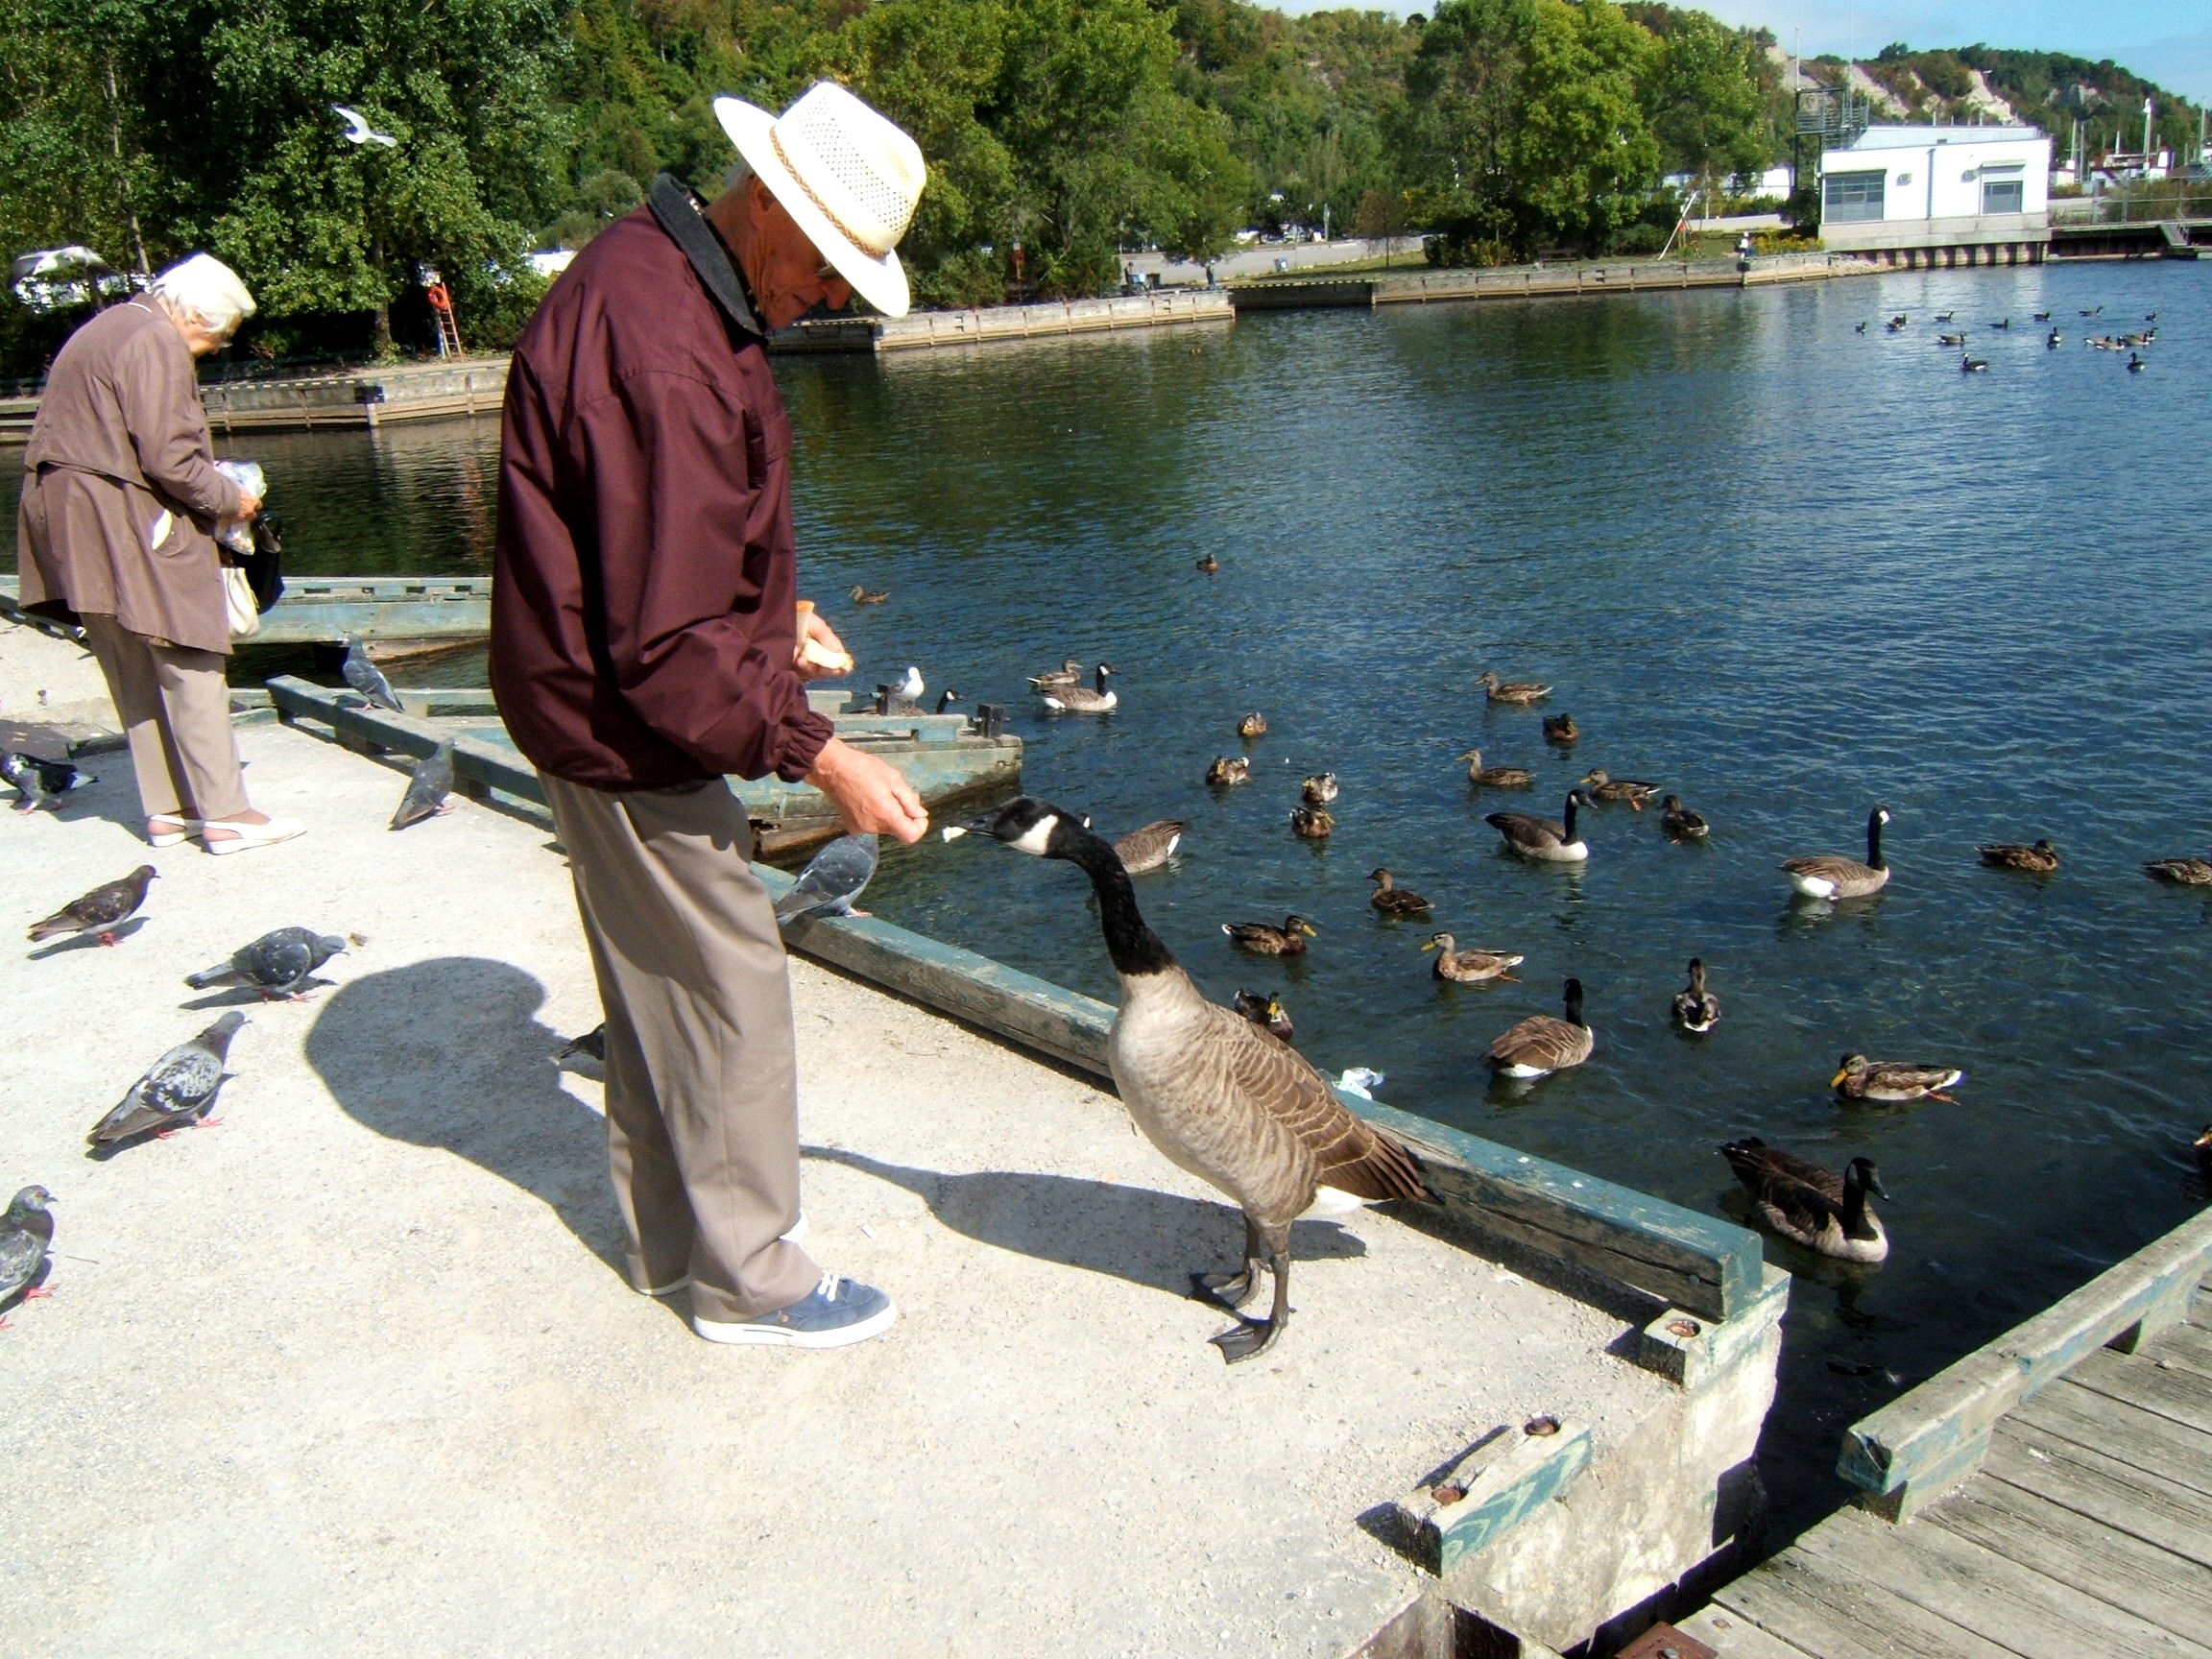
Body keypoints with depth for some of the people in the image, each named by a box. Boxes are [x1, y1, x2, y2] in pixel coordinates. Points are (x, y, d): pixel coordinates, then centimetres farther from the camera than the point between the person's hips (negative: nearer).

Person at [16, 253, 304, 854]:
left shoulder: (104, 330, 21)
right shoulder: (156, 342, -11)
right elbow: (168, 458, -19)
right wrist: (229, 499, -4)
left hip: (72, 526, 10)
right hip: (127, 527, -10)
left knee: (137, 678, 12)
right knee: (190, 668, -6)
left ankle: (166, 809, 17)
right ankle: (225, 814, -5)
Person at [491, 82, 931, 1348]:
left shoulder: (657, 272, 7)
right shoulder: (662, 350, -28)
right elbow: (667, 645, -29)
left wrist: (767, 615, 18)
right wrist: (820, 757, -25)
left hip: (607, 707, 11)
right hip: (631, 725, -11)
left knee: (657, 982, 20)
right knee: (728, 984, 2)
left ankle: (671, 1240, 37)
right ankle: (749, 1279, 18)